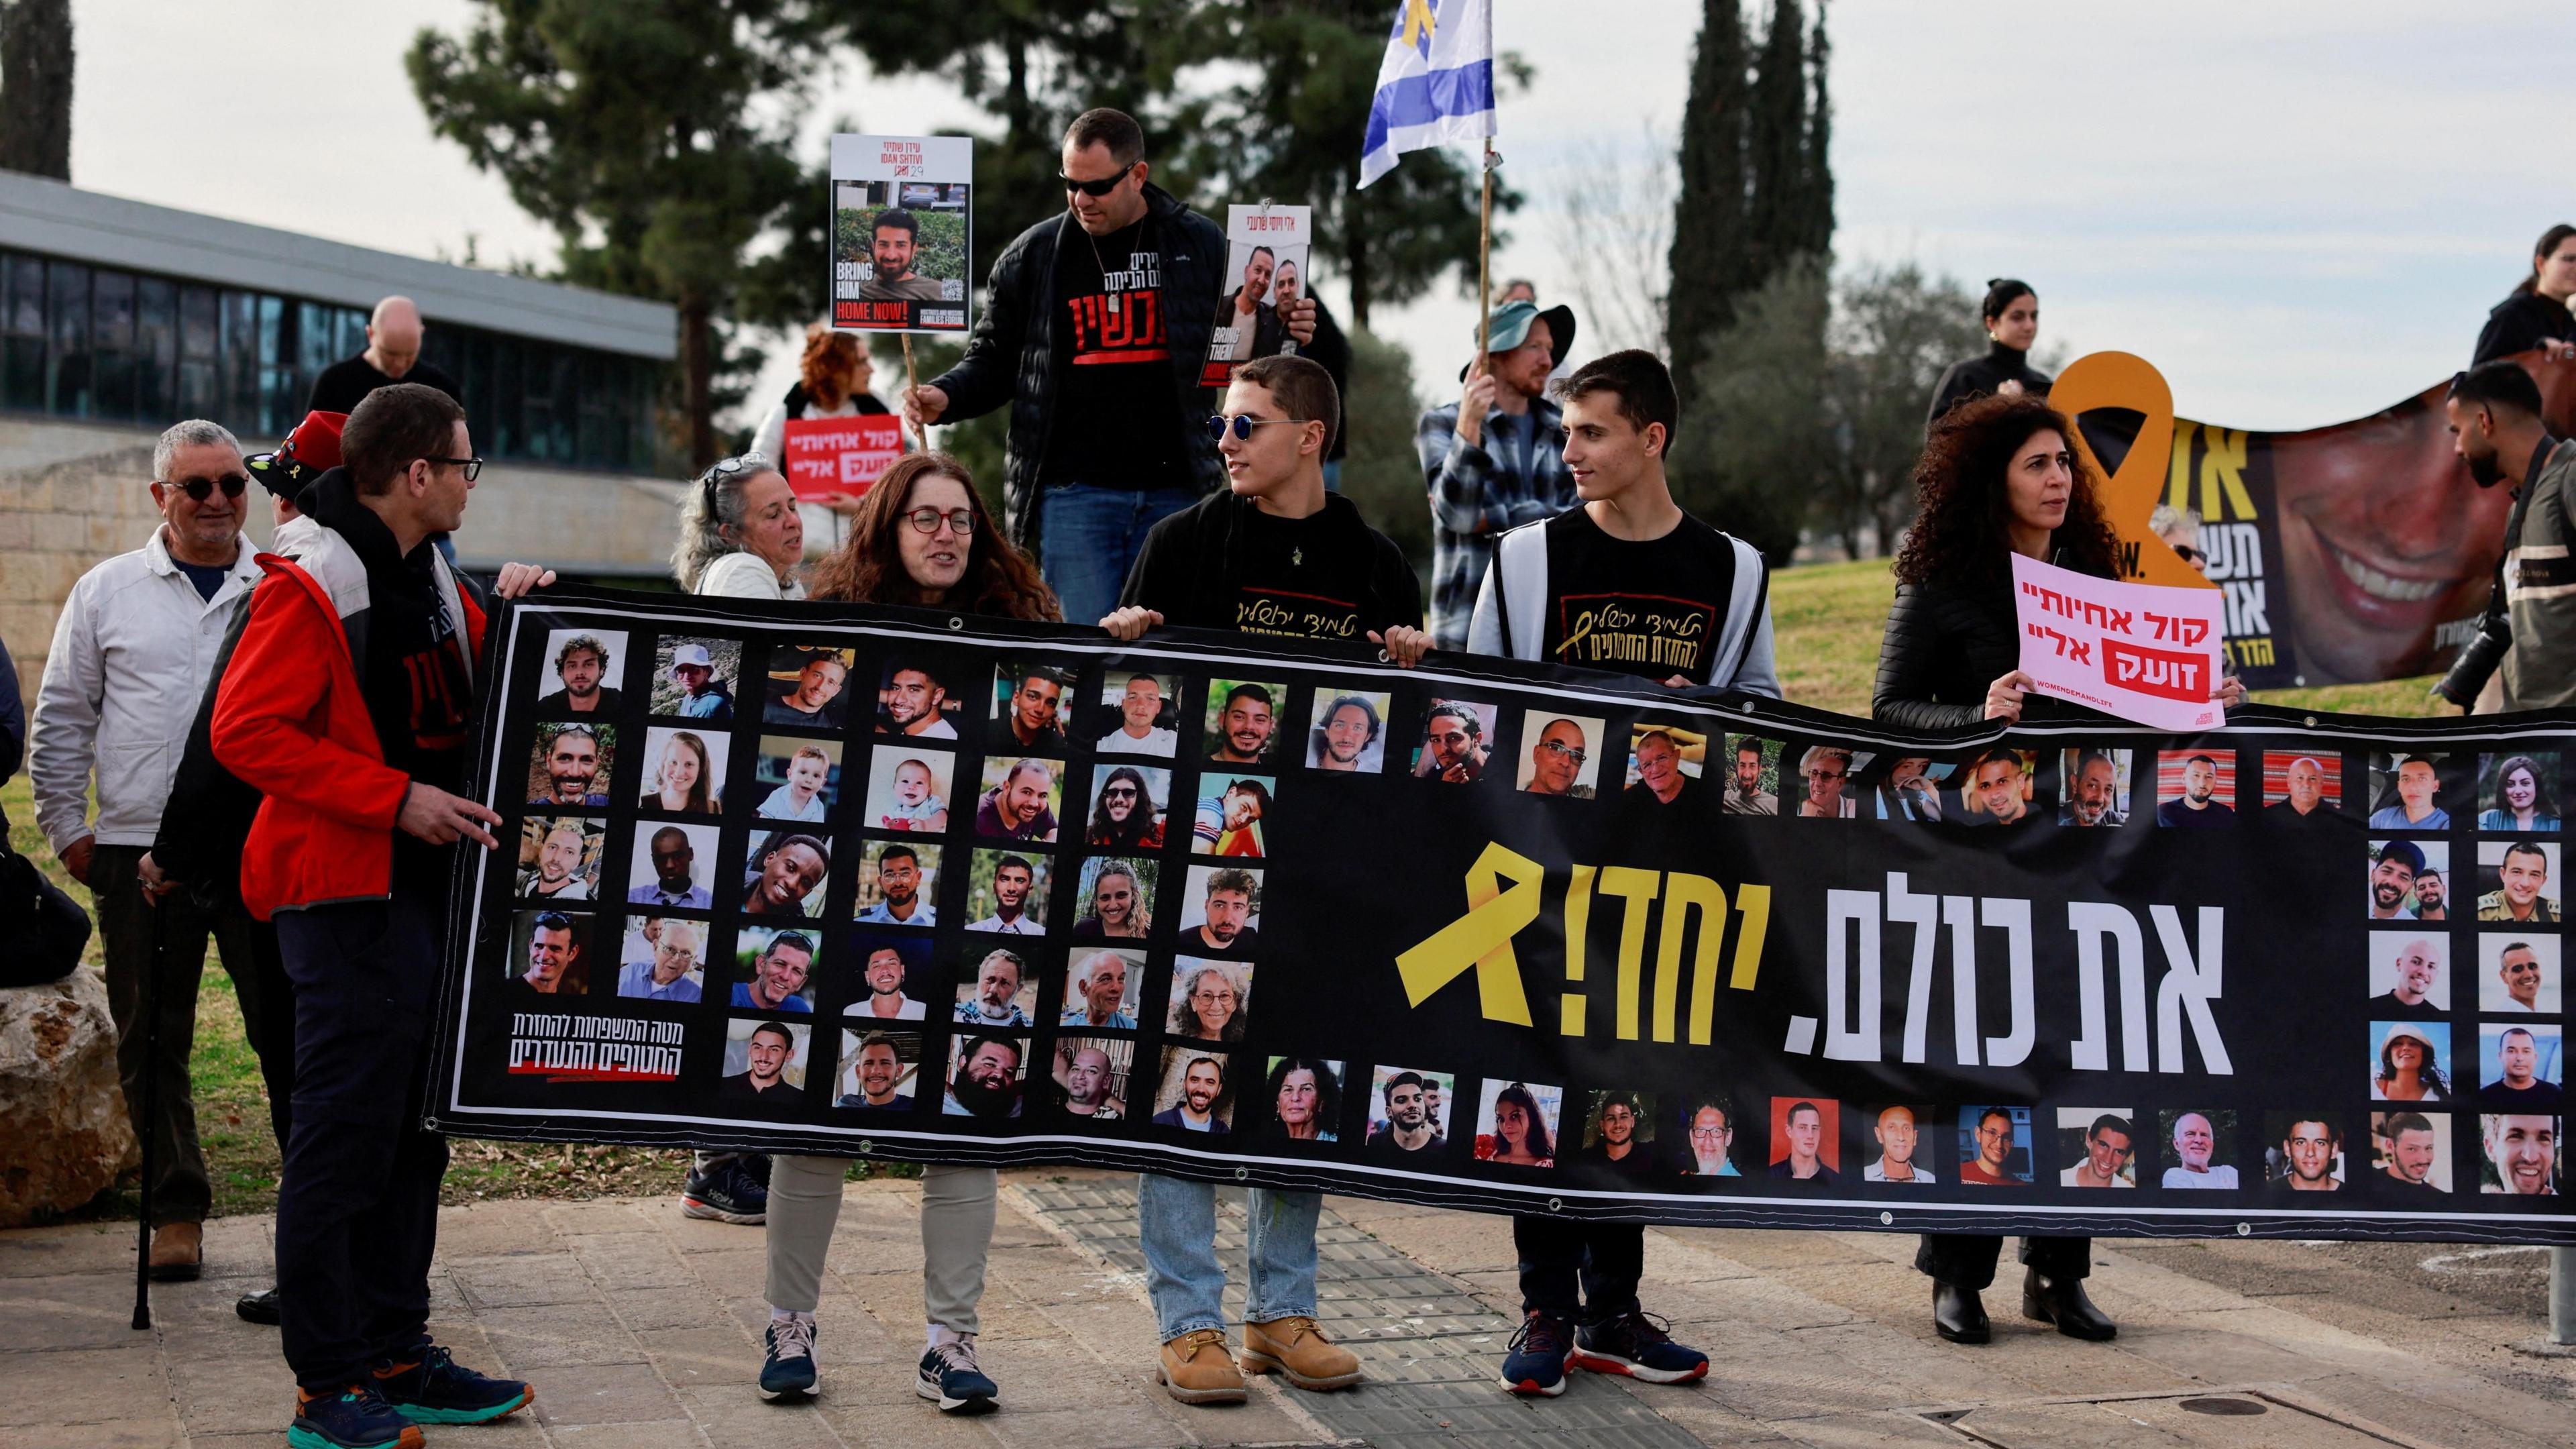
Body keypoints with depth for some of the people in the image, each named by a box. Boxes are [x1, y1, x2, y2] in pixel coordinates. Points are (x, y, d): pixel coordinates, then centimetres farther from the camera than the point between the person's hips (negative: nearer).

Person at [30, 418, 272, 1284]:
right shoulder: (108, 593, 9)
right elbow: (60, 722, 12)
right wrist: (68, 830, 6)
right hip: (139, 850, 1)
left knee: (290, 1032, -2)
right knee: (151, 1044, 5)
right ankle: (177, 1211, 16)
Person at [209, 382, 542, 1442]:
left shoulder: (429, 580, 16)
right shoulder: (310, 585, -12)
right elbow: (246, 731, -19)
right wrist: (395, 796, -21)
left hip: (428, 884, 9)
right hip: (346, 895, -9)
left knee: (412, 1130, 13)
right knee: (343, 1135, -6)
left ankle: (397, 1354, 22)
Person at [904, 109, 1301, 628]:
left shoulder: (1202, 245, 7)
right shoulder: (1032, 256, 8)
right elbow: (993, 361, 12)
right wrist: (945, 396, -7)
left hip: (1174, 493, 0)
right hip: (1074, 494, 0)